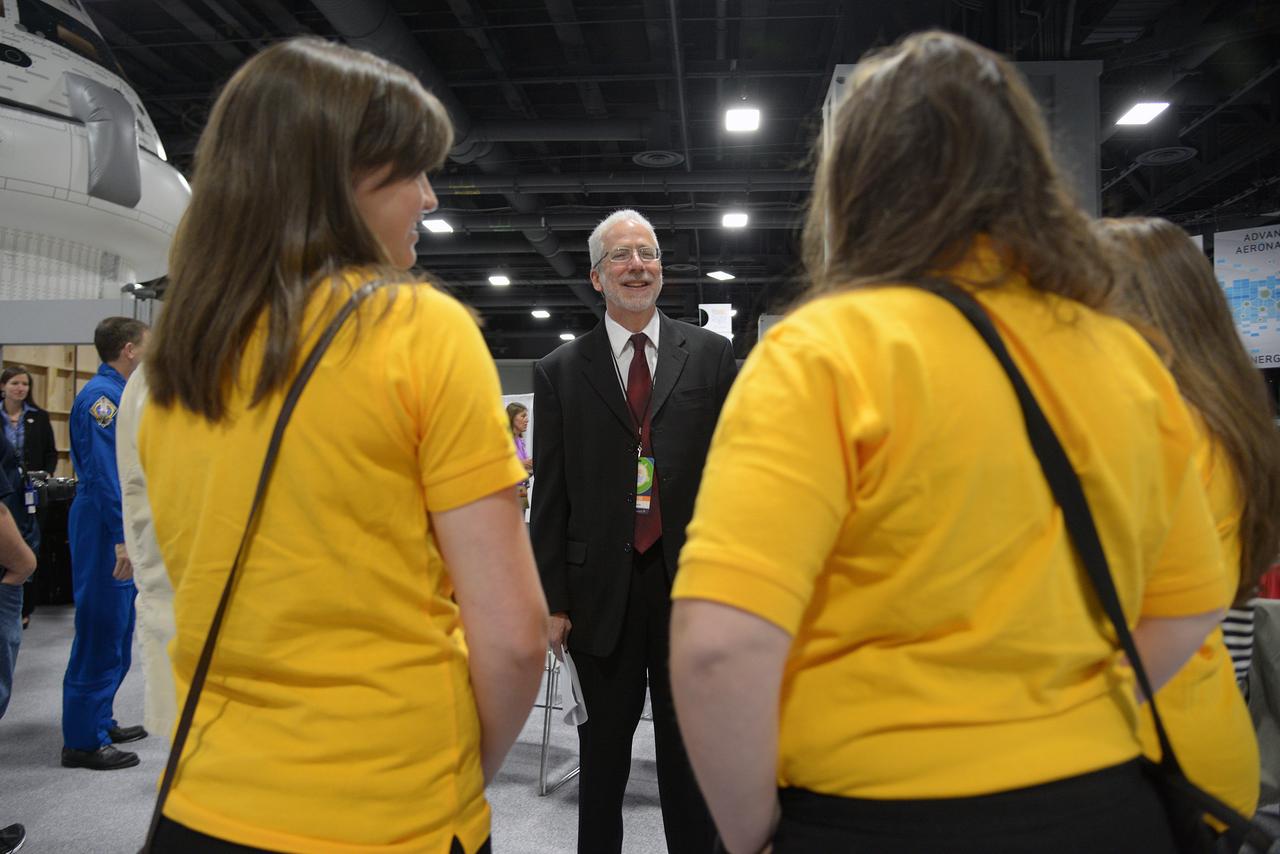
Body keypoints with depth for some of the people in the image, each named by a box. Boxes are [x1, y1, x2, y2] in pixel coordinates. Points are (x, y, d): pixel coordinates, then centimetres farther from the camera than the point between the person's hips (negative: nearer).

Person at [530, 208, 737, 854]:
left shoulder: (712, 355, 3)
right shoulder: (560, 371, 3)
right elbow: (550, 497, 2)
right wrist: (552, 602, -1)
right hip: (602, 592, 0)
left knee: (690, 757, 14)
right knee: (602, 756, 15)